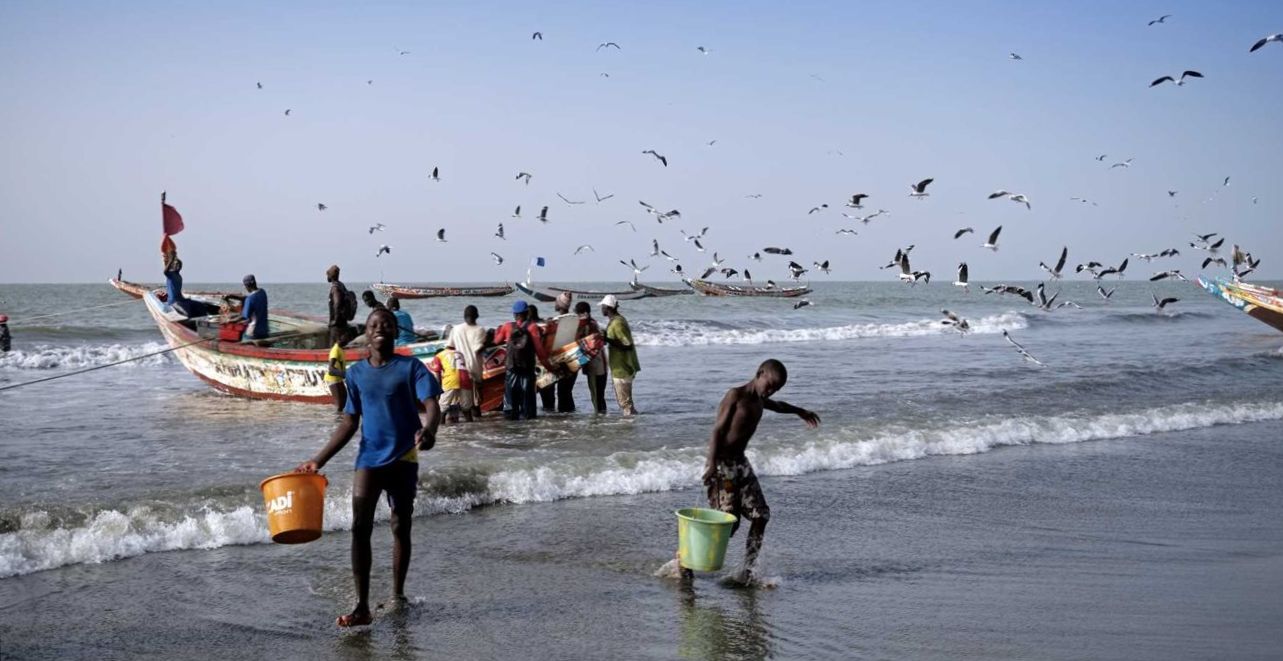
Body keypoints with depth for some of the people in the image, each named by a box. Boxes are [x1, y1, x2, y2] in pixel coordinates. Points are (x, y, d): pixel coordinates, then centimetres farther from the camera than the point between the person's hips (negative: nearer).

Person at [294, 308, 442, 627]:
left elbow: (431, 405, -17)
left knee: (401, 527, 9)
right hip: (369, 459, 2)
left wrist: (428, 431, -40)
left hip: (403, 459, -2)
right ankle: (362, 606, -9)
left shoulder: (411, 367, -4)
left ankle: (398, 595, 25)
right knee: (360, 527, -10)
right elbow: (349, 423, 11)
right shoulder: (356, 373, 6)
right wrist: (319, 460, 4)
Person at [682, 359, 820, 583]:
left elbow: (776, 406, 39)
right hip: (722, 464, -9)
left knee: (761, 515, 0)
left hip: (741, 464, 9)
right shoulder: (735, 395, -11)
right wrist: (711, 463, -30)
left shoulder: (759, 400, 14)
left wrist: (799, 411, 57)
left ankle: (748, 570, 6)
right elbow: (717, 430, -18)